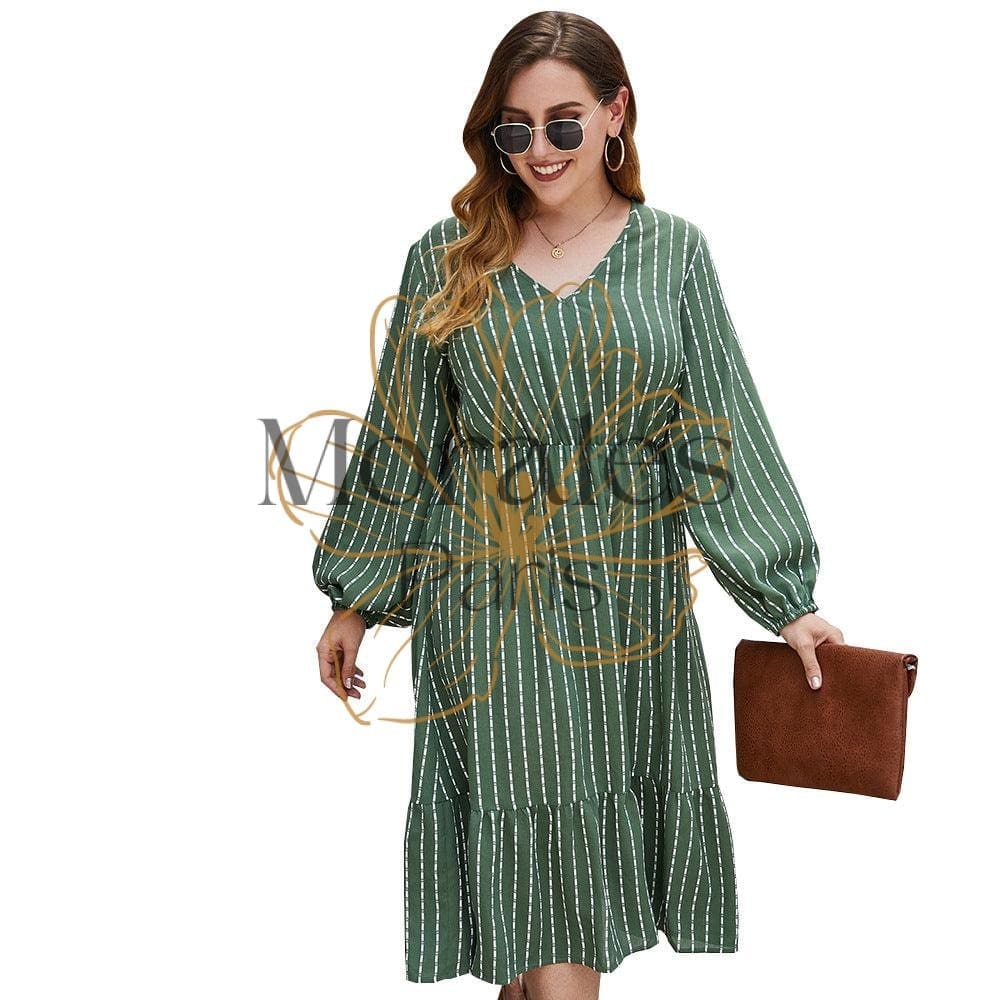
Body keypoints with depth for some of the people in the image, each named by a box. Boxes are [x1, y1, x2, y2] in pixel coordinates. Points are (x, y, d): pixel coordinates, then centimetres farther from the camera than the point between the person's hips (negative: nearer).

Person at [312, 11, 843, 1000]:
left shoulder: (673, 253, 2)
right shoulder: (447, 261, 1)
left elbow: (724, 435, -1)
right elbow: (400, 440, 6)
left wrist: (789, 599, -7)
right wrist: (354, 601, 8)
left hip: (632, 599, 1)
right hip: (491, 610, -1)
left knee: (593, 872, 11)